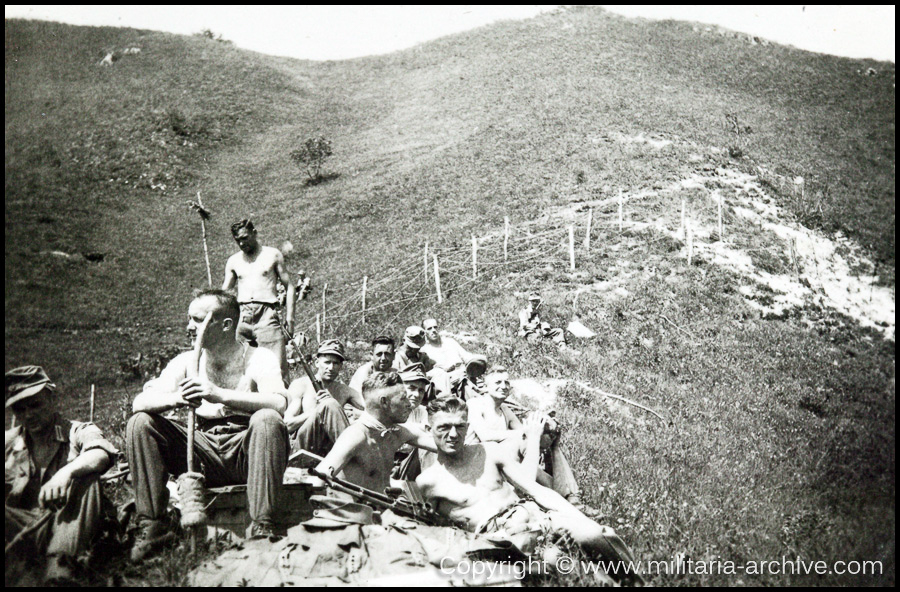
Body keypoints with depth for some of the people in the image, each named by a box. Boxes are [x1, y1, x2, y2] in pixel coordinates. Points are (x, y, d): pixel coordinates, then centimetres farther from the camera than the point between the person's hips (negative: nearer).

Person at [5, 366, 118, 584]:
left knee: (87, 476, -29)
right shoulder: (9, 442, 17)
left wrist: (67, 472, -38)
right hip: (23, 524, 2)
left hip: (69, 525, -2)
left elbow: (102, 454, -18)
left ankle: (59, 560, -36)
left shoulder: (79, 432, 5)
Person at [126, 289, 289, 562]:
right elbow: (140, 402, -6)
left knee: (267, 419, -33)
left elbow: (279, 402, -28)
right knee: (140, 423, -8)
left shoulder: (259, 358, -8)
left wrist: (219, 394, -37)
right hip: (204, 453, 4)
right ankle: (151, 525, -5)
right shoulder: (185, 362, 5)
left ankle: (262, 525, -27)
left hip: (246, 455, -4)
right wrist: (177, 398, -28)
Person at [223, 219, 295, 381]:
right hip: (241, 314, 3)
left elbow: (289, 286, 9)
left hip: (266, 314, -3)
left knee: (276, 365, -13)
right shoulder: (233, 261, 18)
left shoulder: (272, 255, 10)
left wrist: (289, 317, -2)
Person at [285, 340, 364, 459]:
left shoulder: (343, 390, 16)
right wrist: (318, 408, -15)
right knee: (329, 404, -28)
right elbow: (288, 425, -5)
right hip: (303, 446, -4)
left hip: (329, 450, 4)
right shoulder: (301, 385, 5)